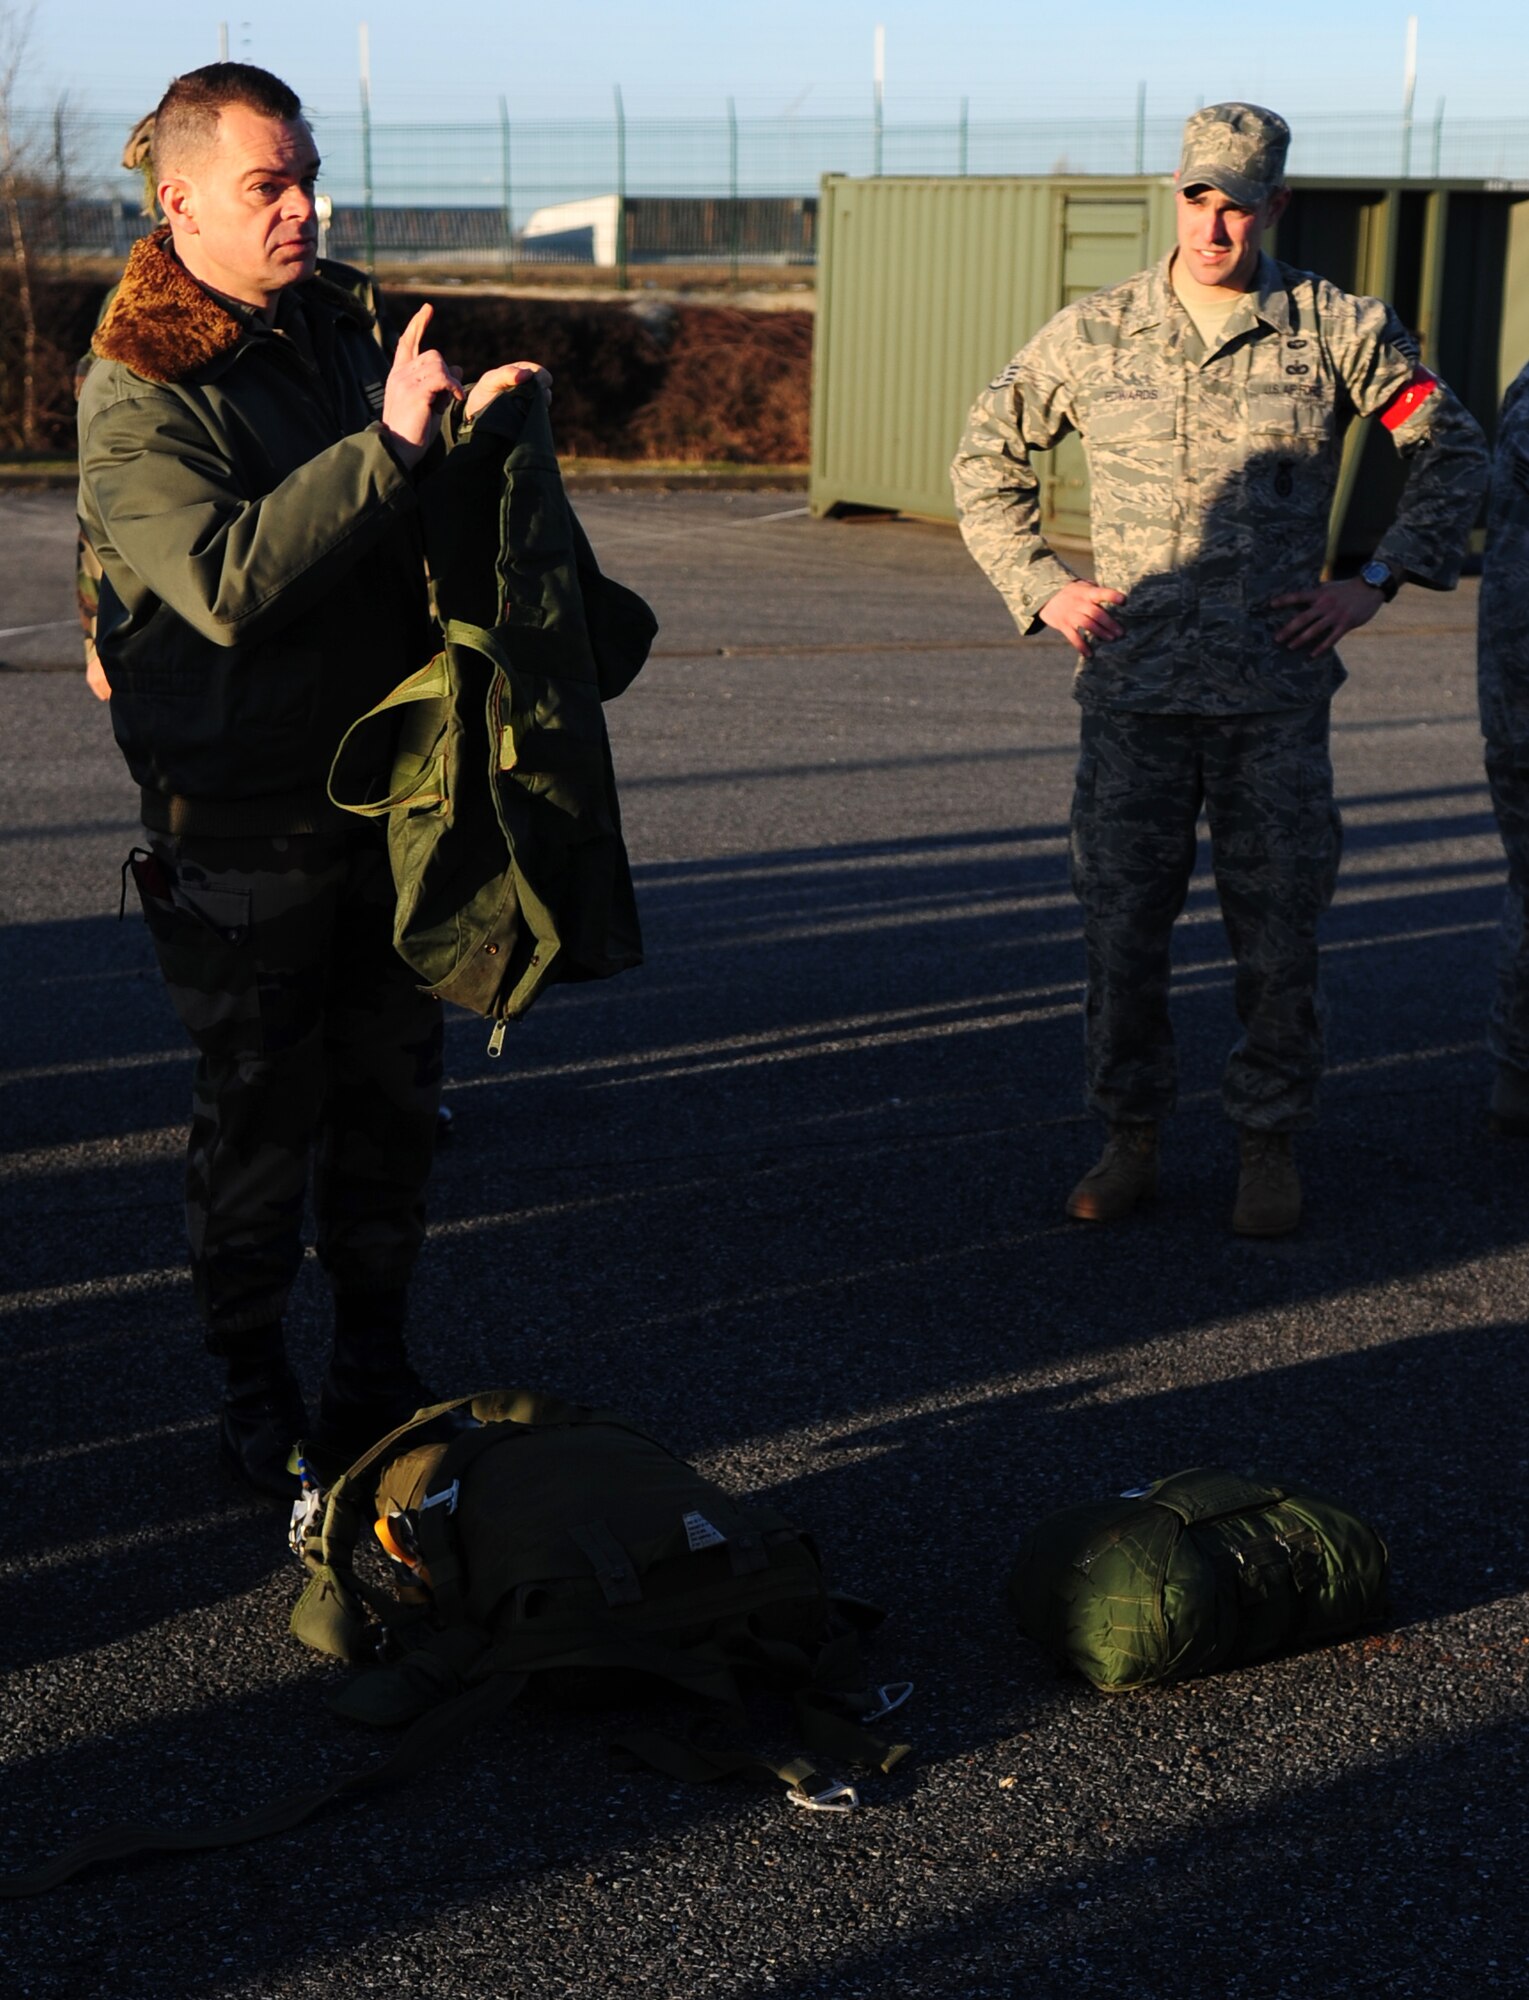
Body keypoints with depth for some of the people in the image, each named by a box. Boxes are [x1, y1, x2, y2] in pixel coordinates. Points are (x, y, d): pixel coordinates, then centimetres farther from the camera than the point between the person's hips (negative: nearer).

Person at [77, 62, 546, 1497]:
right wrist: (388, 444, -31)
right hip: (242, 824, -6)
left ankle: (376, 1360, 30)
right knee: (256, 1114, 4)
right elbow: (228, 582, -29)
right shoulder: (136, 395, -13)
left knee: (392, 1089, 14)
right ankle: (255, 1392, 20)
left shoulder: (342, 323, 9)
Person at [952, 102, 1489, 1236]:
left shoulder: (1338, 331, 0)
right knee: (1122, 931, 5)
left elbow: (1454, 453, 10)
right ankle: (1132, 1143, 20)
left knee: (1279, 939, 5)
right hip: (1132, 696, 1)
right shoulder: (1093, 336, 3)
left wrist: (1377, 582, 1)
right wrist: (1039, 586, 4)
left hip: (1276, 698, -1)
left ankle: (1269, 1151, 20)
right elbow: (987, 460, 14)